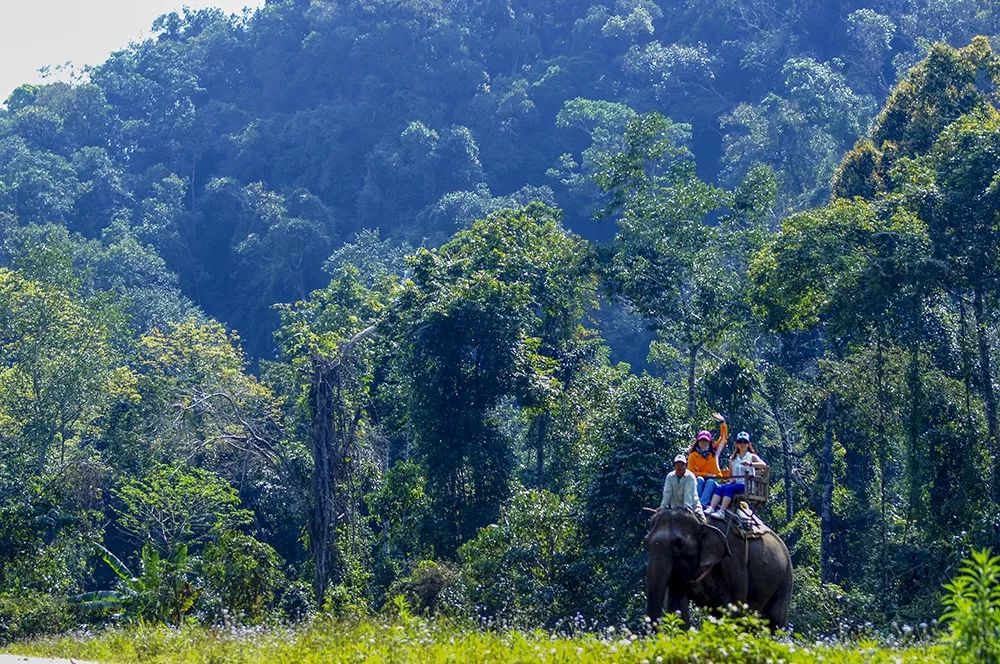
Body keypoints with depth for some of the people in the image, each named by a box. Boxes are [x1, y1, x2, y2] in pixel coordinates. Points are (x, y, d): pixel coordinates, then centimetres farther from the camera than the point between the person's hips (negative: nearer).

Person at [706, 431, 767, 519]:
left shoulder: (752, 457, 5)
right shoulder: (733, 458, 21)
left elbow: (764, 465, -12)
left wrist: (750, 464, -28)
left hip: (746, 485, -5)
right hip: (735, 483, 5)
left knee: (729, 488, -32)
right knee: (719, 488, -24)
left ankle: (721, 512, -43)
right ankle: (711, 508, -39)